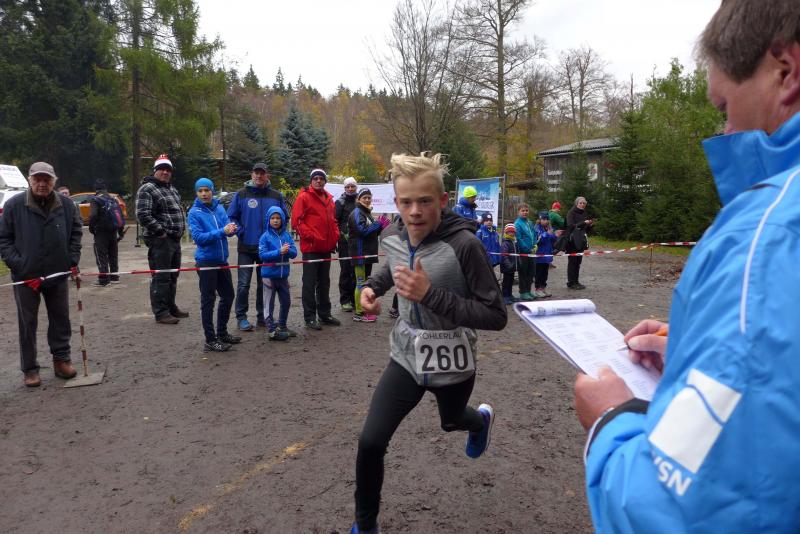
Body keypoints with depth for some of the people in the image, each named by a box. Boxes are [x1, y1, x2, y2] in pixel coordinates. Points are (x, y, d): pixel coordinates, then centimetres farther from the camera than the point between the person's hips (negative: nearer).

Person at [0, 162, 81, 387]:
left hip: (58, 274, 2)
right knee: (27, 323, 7)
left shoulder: (67, 205, -1)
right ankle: (30, 369, 17)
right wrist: (18, 265, -11)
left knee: (61, 319, 11)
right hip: (25, 276, -2)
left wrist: (72, 261, 2)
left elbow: (76, 234, 11)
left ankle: (61, 359, 25)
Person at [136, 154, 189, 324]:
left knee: (173, 276, 16)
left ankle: (171, 307, 28)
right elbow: (143, 215, -20)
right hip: (160, 240, -9)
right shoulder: (147, 189, -9)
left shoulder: (172, 190, 19)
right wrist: (161, 232, -18)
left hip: (175, 240, 9)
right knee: (161, 278, -6)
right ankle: (160, 313, 0)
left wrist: (180, 230, 15)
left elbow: (180, 212, 29)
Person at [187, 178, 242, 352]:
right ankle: (210, 341, 9)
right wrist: (221, 231, -25)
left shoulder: (220, 208, 6)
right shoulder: (194, 212, -8)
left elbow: (227, 229, 1)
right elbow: (198, 237, -17)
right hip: (206, 261, -6)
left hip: (222, 260, 6)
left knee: (228, 296, 15)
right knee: (208, 301, 0)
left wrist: (231, 229, -22)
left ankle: (222, 333, 31)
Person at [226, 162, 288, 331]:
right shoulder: (241, 194, -1)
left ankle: (263, 316, 24)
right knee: (243, 284, -2)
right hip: (246, 248, -2)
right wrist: (241, 232, -9)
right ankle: (241, 317, 10)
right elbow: (231, 217, 1)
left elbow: (284, 218, 11)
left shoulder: (276, 196, 5)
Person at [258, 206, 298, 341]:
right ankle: (271, 330, 11)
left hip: (283, 274, 5)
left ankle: (282, 326, 32)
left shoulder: (287, 236, 2)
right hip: (269, 275, -5)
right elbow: (262, 254, -16)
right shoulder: (265, 237, -7)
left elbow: (294, 253, -3)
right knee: (269, 304, 3)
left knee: (286, 302, 15)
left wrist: (288, 250, -24)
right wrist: (279, 251, -24)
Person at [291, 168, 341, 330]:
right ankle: (310, 317, 7)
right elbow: (296, 220, -12)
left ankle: (325, 314, 26)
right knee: (310, 283, 0)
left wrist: (335, 235, 7)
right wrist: (310, 236, -17)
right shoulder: (304, 197, -6)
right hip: (310, 247, -7)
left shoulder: (329, 198, 13)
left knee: (324, 282, 15)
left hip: (326, 247, 7)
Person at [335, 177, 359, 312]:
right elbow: (336, 218, -6)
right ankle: (345, 300, 4)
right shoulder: (340, 202, 4)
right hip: (345, 240, -3)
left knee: (357, 270, 5)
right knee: (345, 269, -1)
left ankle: (355, 299, 13)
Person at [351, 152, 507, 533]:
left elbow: (495, 316, -26)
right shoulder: (392, 237, -9)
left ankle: (481, 420, 68)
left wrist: (431, 294, -35)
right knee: (370, 442, -5)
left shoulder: (463, 244, -27)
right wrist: (371, 286, -4)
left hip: (451, 360, -3)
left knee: (451, 421, 27)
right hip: (407, 355, 3)